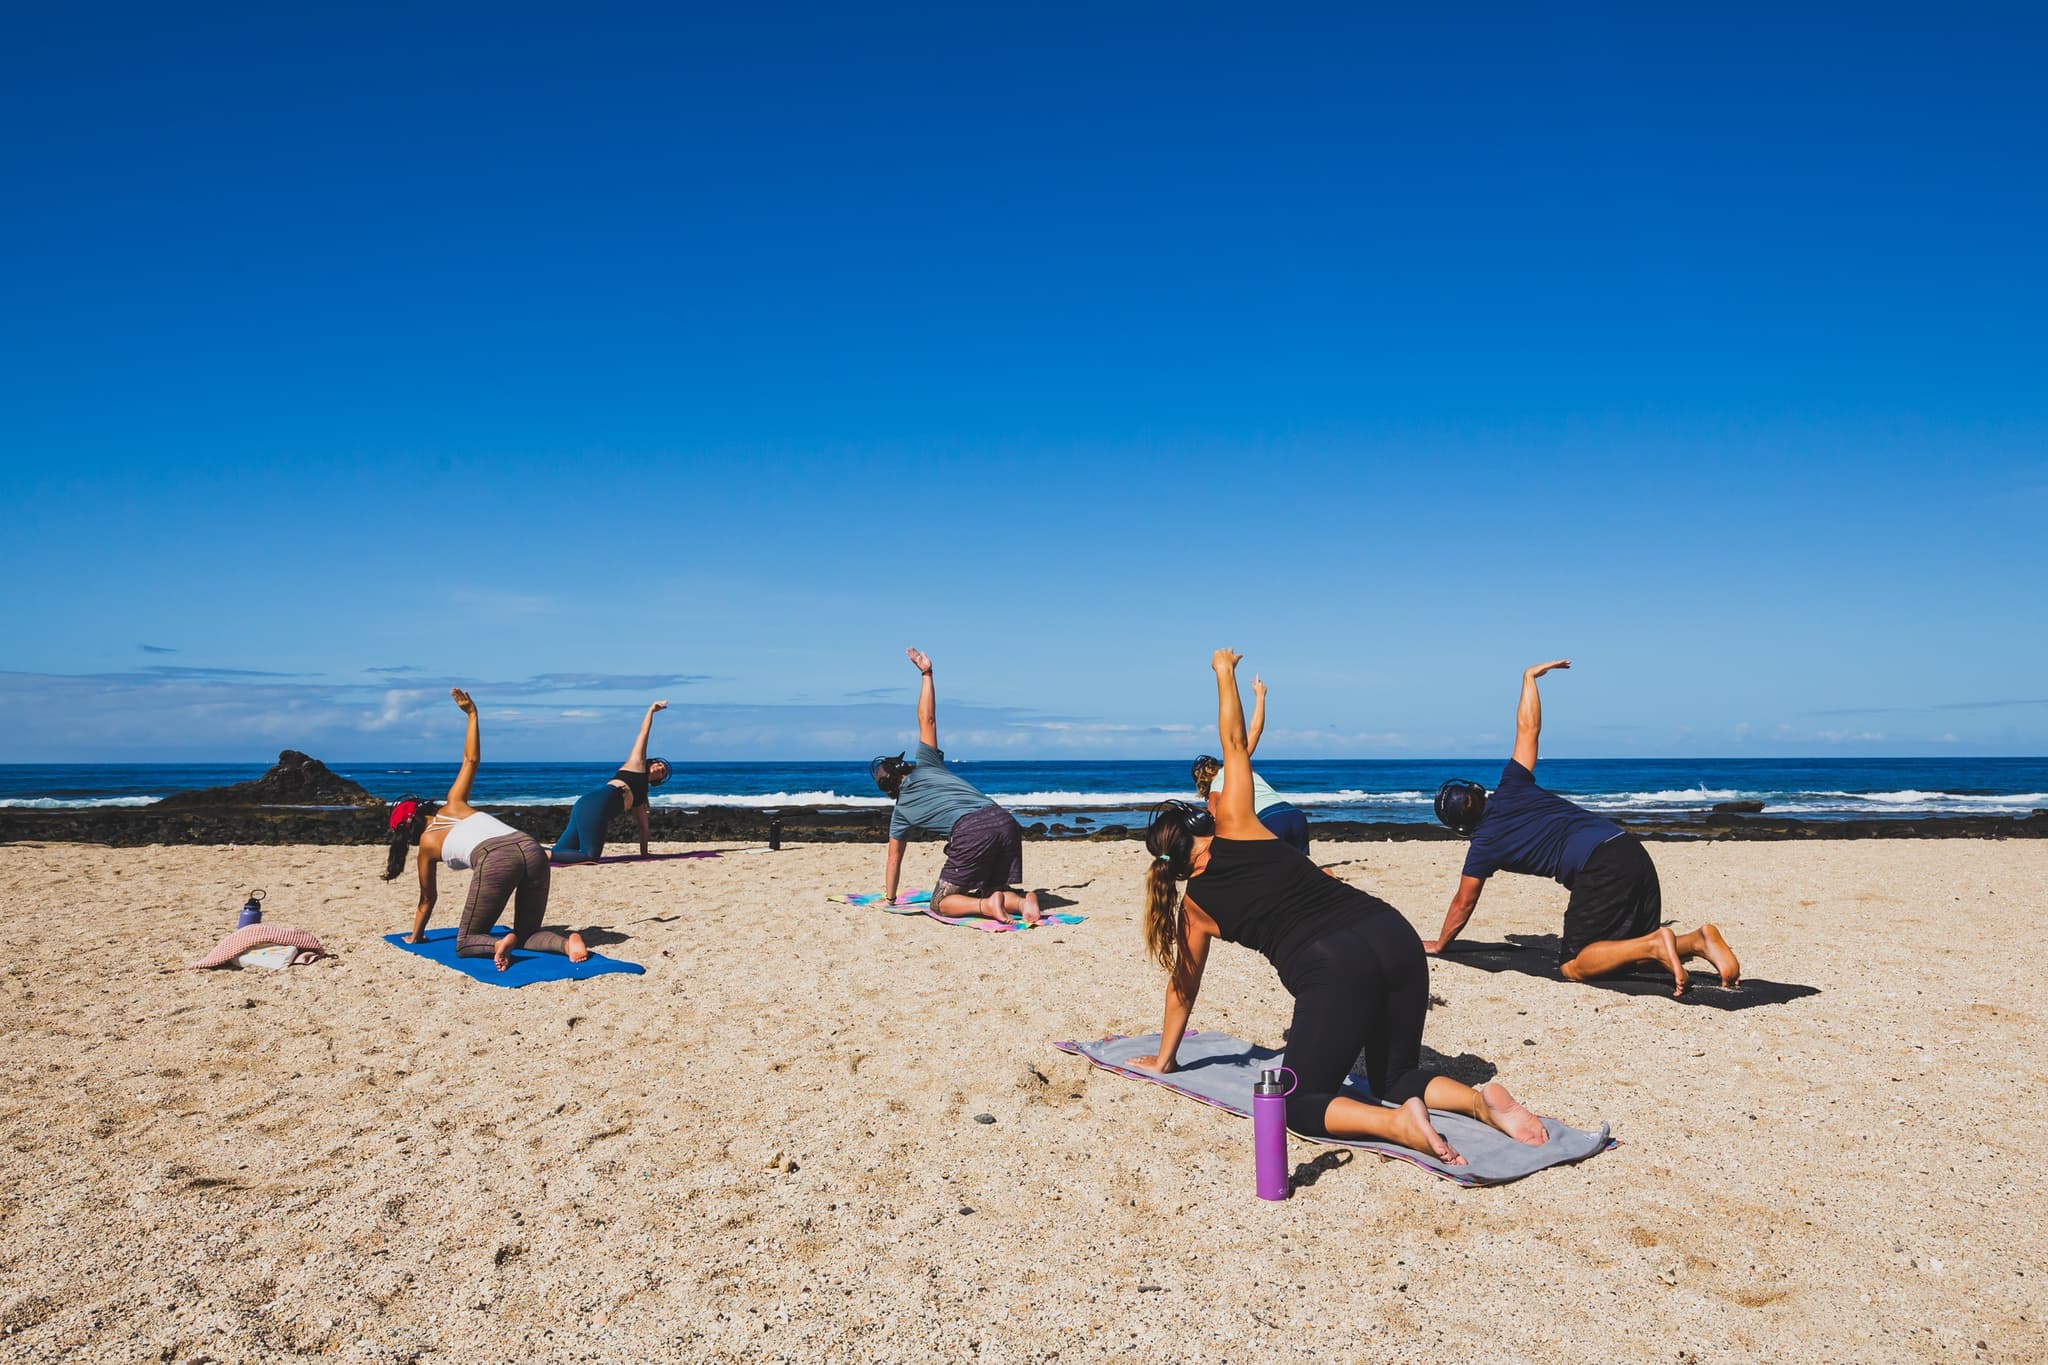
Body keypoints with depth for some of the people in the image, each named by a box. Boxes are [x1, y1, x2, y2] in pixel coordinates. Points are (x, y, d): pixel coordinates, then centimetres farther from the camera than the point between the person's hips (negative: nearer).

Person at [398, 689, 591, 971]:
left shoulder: (428, 841, 24)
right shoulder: (453, 805, 31)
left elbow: (428, 898, 34)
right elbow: (471, 759, 38)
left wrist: (415, 937, 49)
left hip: (494, 859, -5)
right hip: (532, 849, 5)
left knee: (466, 943, 14)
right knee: (526, 935, 20)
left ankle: (499, 944, -23)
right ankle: (566, 941, -15)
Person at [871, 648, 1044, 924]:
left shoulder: (901, 811, 22)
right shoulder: (925, 766, 27)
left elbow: (894, 860, 31)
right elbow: (927, 720, 29)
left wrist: (889, 899, 43)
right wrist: (926, 674, 35)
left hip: (970, 832, -5)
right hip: (1004, 819, 5)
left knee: (941, 902, 9)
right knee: (996, 891, 20)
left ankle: (988, 905, -20)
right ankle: (1022, 901, -14)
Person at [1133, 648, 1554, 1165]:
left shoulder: (1196, 904, 15)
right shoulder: (1233, 826, 17)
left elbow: (1183, 986, 29)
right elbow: (1235, 745, 29)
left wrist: (1162, 1060, 45)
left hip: (1330, 968, -5)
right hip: (1393, 933, 5)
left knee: (1299, 1104, 11)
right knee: (1396, 1079, 26)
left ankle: (1396, 1123, -19)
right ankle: (1480, 1099, -4)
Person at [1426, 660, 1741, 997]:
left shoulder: (1485, 843, 6)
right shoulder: (1511, 788, 19)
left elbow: (1464, 903, 15)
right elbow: (1528, 727, 26)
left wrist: (1440, 944, 31)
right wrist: (1529, 677, 40)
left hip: (1598, 868, -8)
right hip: (1633, 851, 8)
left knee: (1573, 966, -1)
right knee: (1633, 950, 19)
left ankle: (1655, 944, -22)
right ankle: (1698, 940, -9)